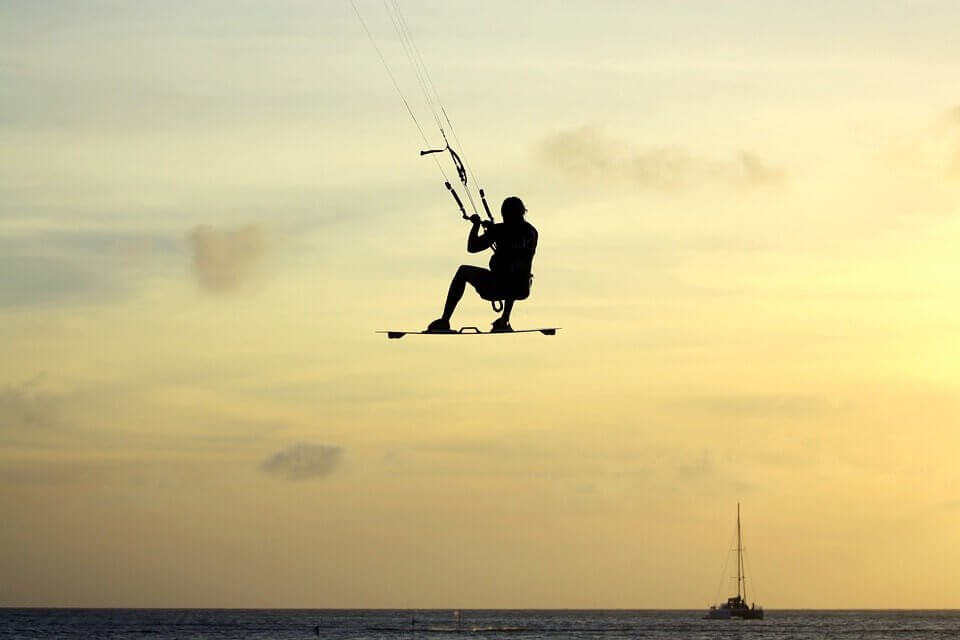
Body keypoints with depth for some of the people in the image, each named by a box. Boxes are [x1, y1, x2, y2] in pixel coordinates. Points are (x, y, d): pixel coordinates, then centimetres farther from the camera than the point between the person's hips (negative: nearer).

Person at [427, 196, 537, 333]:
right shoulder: (532, 232, 9)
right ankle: (505, 321, 39)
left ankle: (444, 321, 20)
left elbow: (472, 248, -4)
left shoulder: (501, 230, -6)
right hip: (522, 290, 4)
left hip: (495, 288, -4)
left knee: (463, 271, 22)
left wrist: (476, 224, 12)